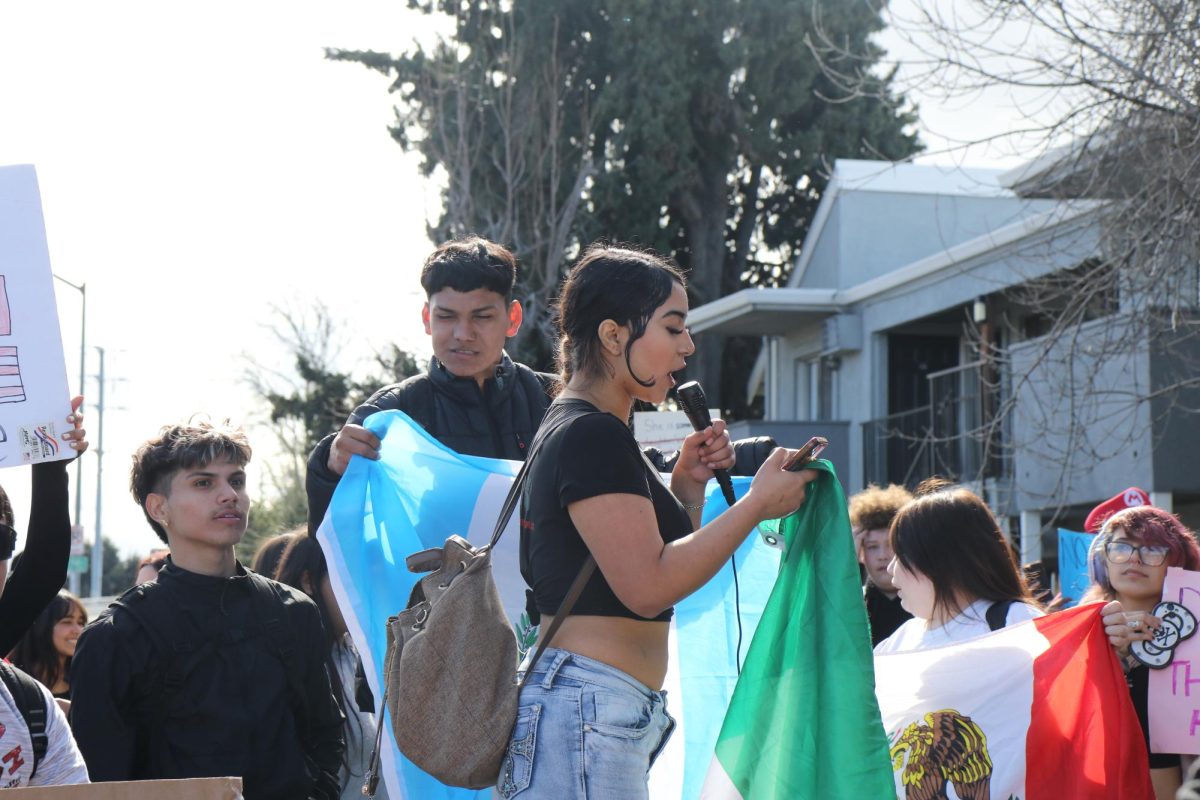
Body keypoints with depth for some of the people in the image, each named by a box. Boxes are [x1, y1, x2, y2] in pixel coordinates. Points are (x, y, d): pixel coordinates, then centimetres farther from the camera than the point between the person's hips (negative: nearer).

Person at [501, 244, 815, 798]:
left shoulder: (573, 430, 20)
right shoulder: (593, 436, -12)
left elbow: (651, 552, 27)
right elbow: (647, 586, -19)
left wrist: (687, 484, 11)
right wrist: (759, 504, -12)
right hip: (587, 709, -11)